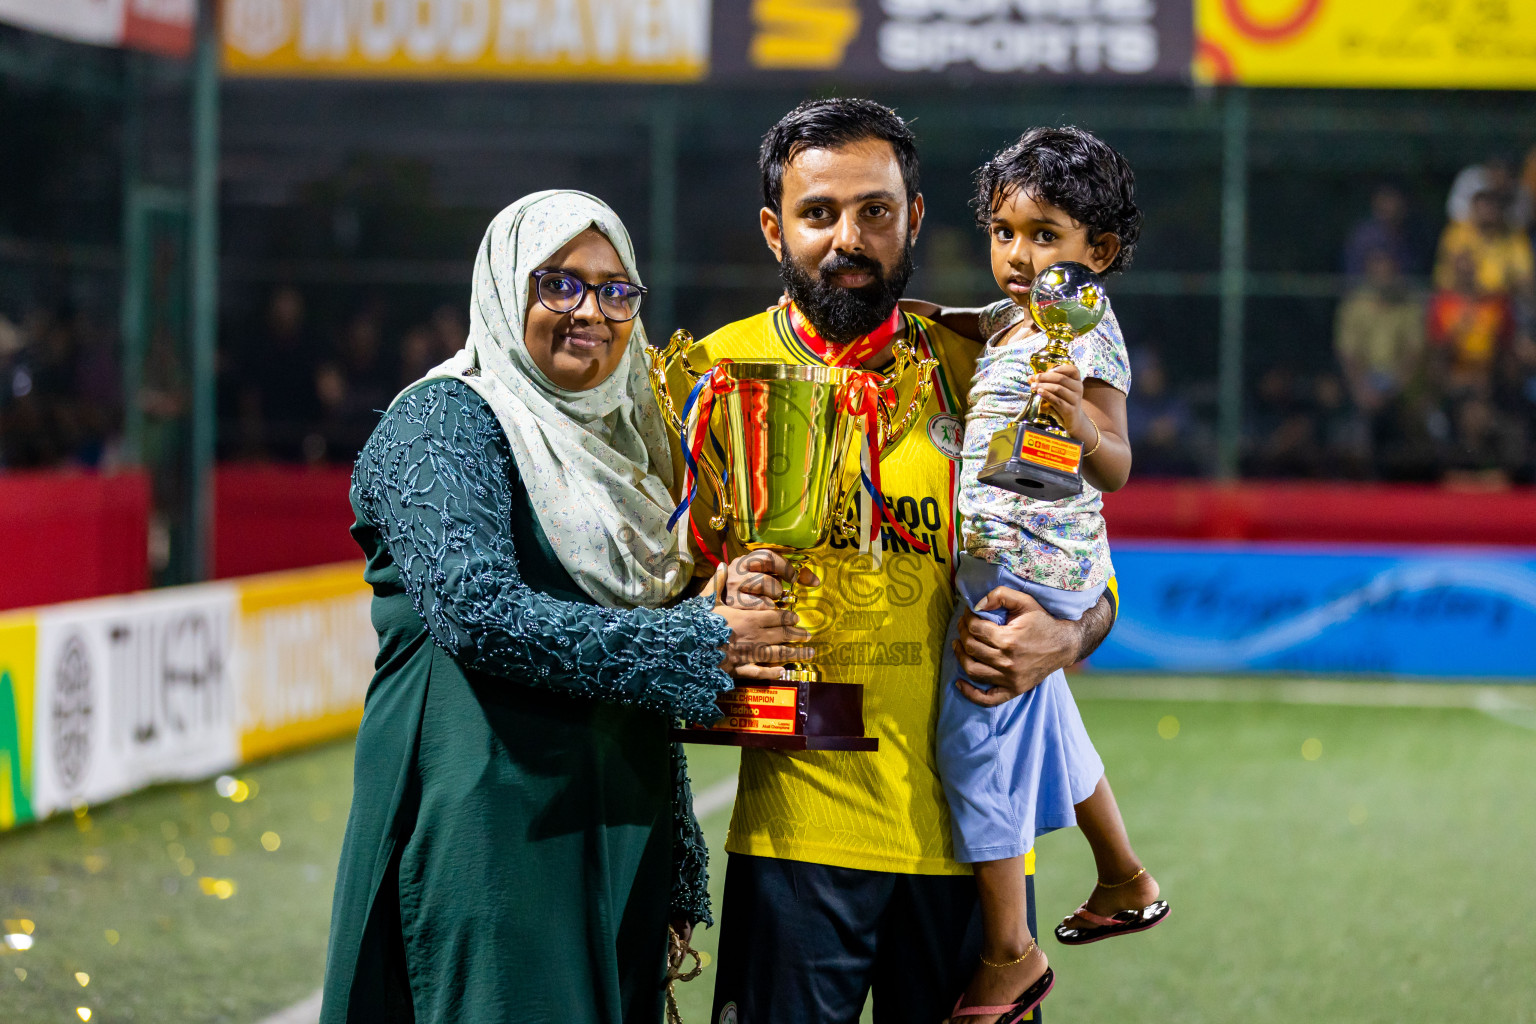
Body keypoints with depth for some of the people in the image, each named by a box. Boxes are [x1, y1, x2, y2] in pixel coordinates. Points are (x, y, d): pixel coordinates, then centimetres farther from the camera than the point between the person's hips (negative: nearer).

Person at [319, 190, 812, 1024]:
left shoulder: (614, 435, 18)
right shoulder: (444, 422, -7)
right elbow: (477, 609, -21)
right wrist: (702, 641, -19)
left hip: (621, 825, 8)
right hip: (493, 822, -8)